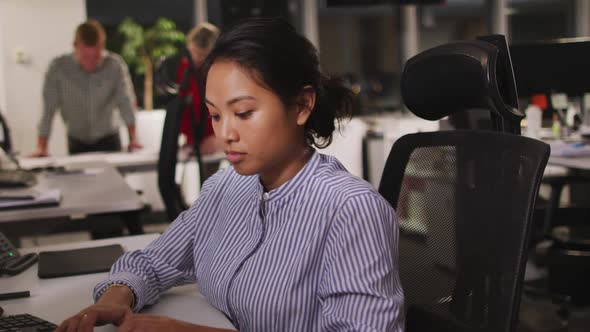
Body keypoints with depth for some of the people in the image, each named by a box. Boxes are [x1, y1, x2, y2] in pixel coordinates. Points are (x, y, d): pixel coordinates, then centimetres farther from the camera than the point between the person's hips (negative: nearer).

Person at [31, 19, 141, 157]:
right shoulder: (58, 68, -17)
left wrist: (133, 138, -29)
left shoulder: (115, 66, -16)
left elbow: (126, 102, -17)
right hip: (77, 142, 0)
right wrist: (41, 148, -22)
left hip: (108, 139, 0)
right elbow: (48, 109, -16)